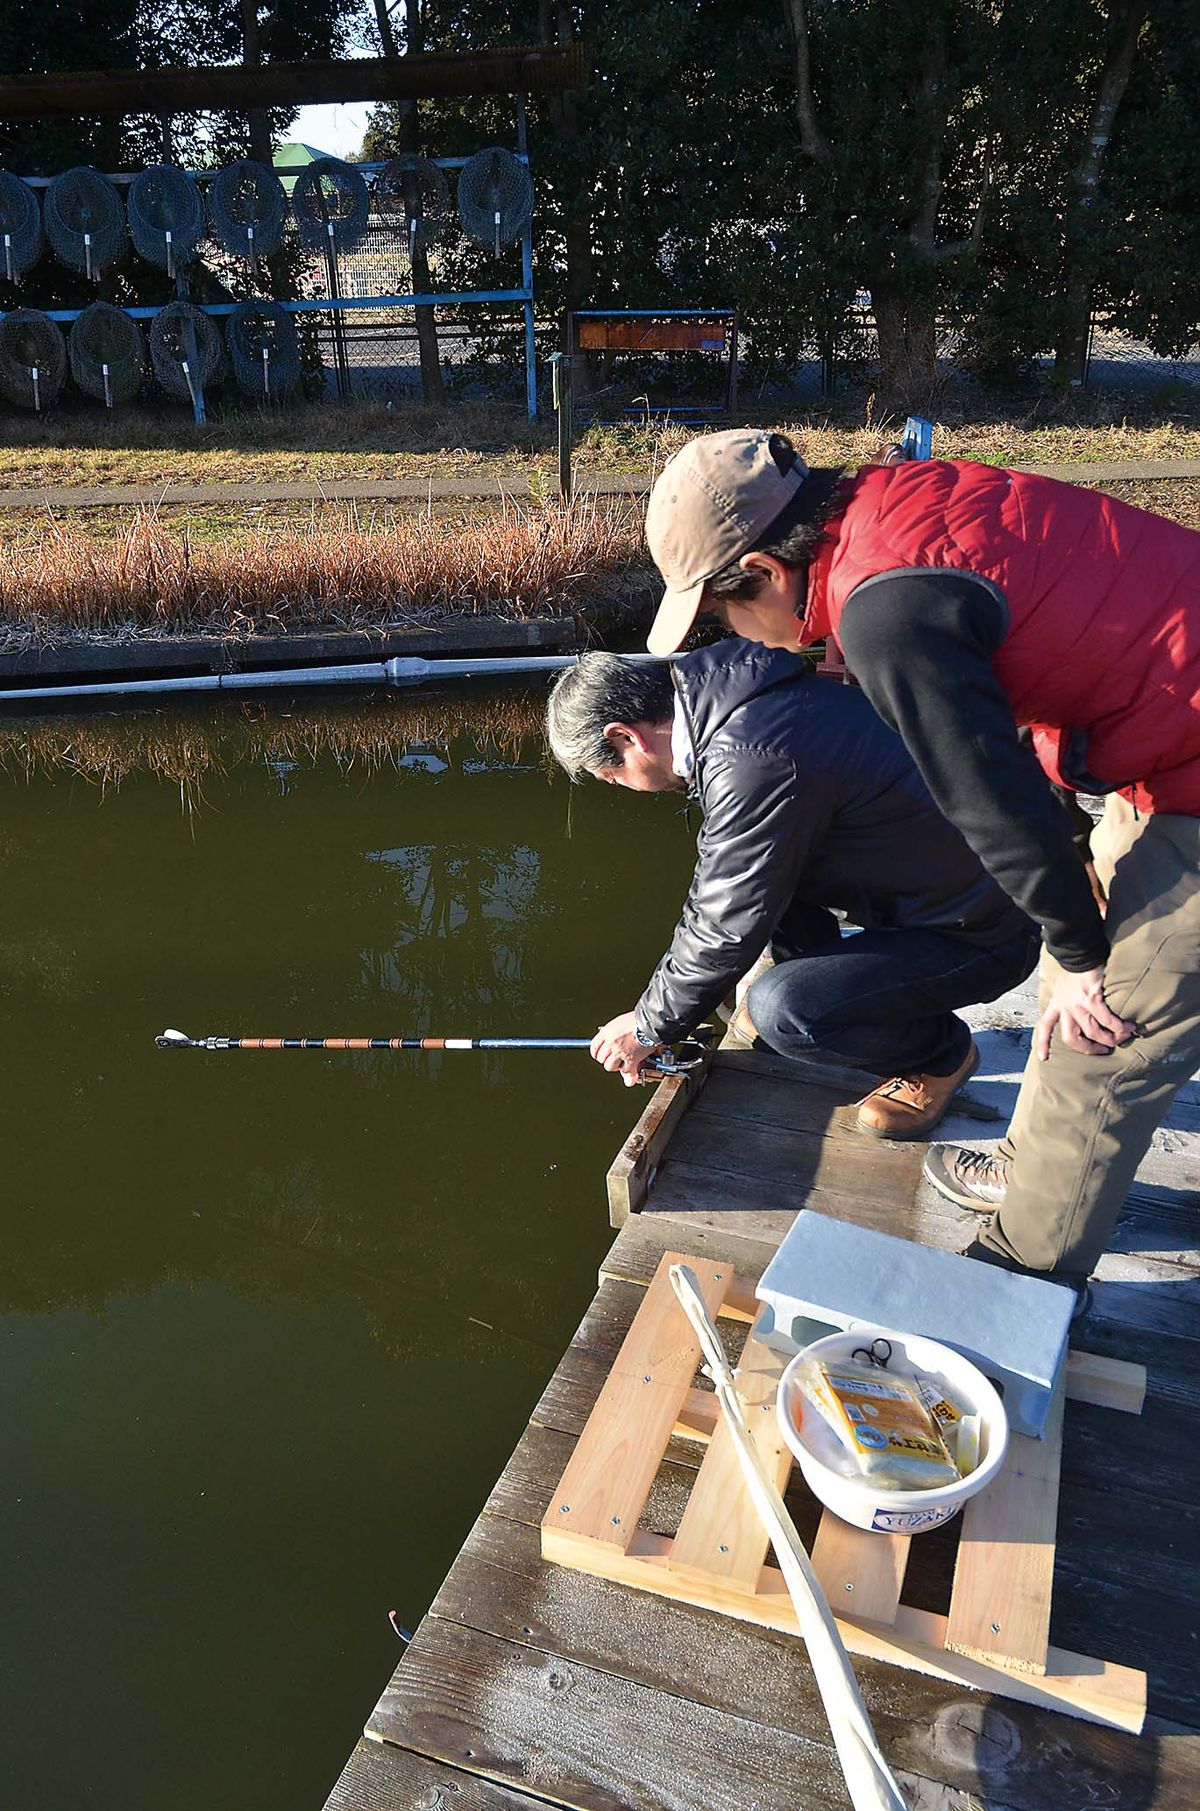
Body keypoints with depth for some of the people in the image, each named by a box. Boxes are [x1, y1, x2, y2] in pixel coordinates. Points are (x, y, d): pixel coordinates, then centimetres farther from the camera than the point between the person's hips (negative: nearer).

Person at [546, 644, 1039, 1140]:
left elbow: (728, 929, -19)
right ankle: (823, 991, 18)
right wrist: (669, 997, 15)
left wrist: (649, 1026, -3)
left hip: (981, 932, -9)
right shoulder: (728, 689, 0)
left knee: (781, 1010, -25)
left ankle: (940, 1054, 3)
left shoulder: (752, 764, -29)